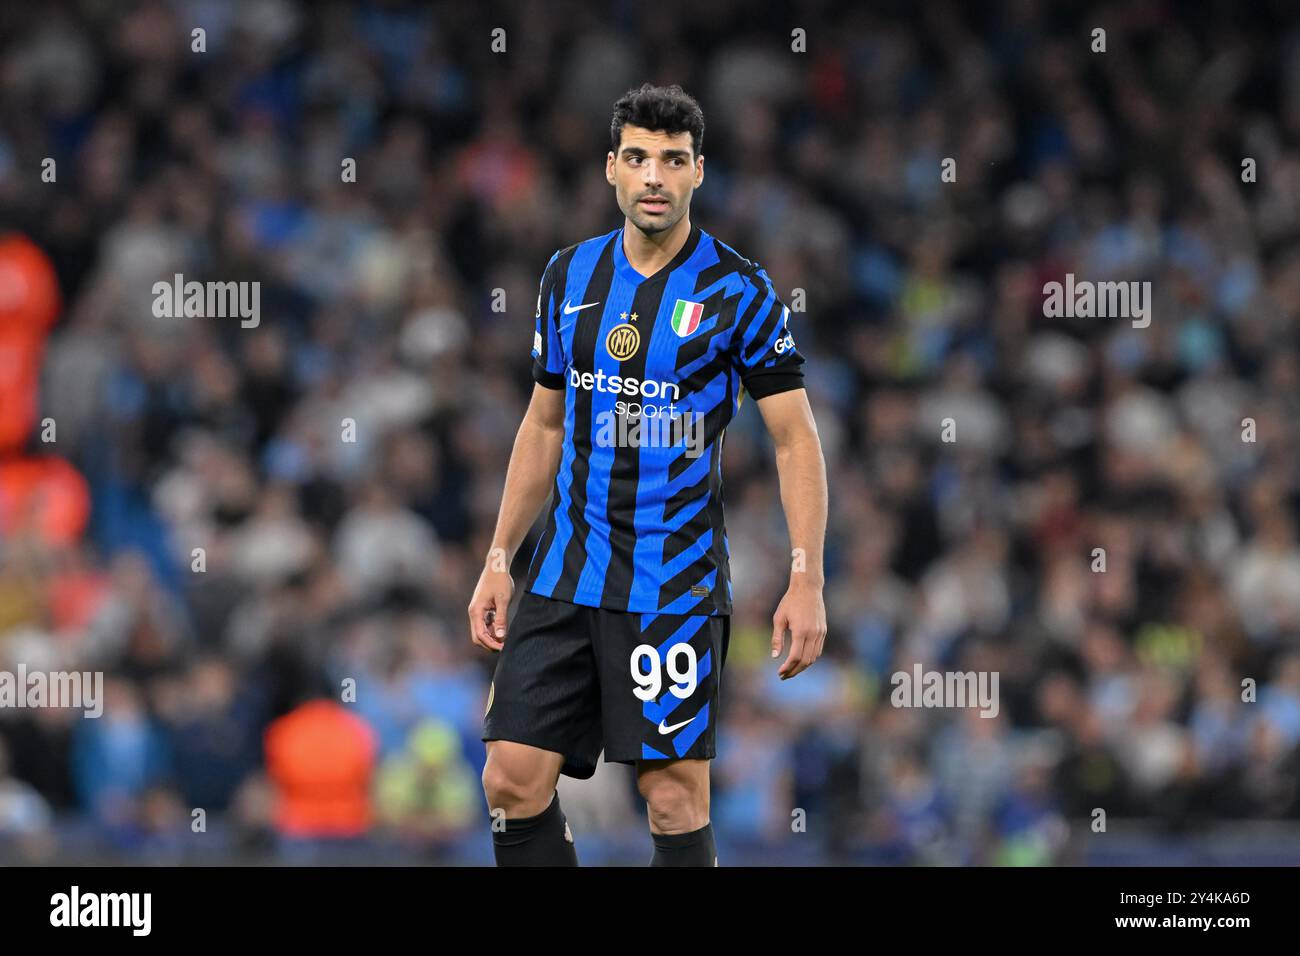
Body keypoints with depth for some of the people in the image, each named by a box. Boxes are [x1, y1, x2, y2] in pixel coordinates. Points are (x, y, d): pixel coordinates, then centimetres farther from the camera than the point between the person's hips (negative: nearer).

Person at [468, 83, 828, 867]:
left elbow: (796, 439, -6)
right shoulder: (569, 276, 9)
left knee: (675, 798, -6)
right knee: (513, 780, -1)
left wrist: (806, 581, -14)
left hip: (675, 588, -5)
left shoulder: (739, 292, -6)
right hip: (565, 575, 5)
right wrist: (500, 559, 13)